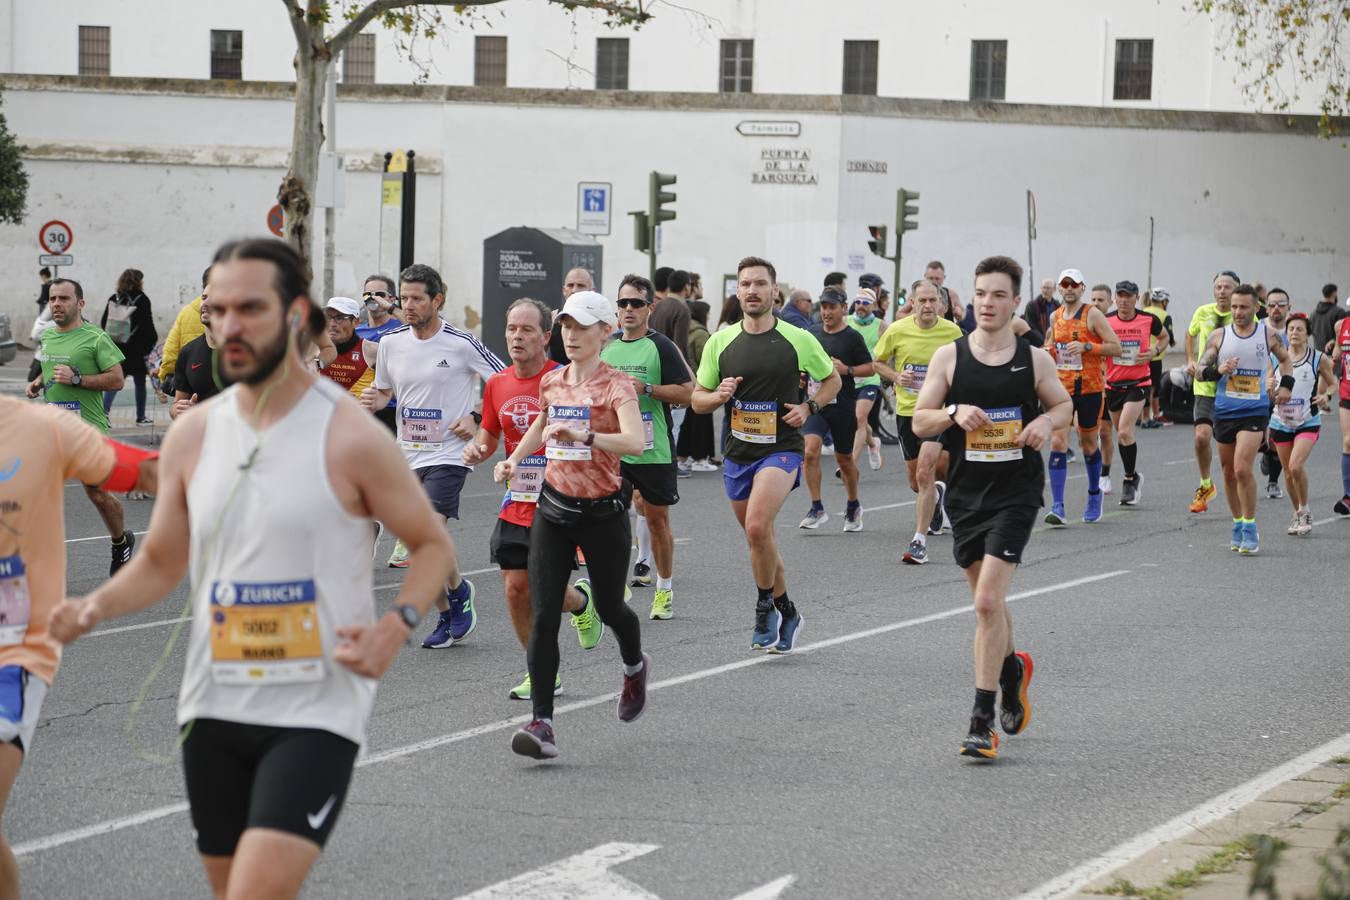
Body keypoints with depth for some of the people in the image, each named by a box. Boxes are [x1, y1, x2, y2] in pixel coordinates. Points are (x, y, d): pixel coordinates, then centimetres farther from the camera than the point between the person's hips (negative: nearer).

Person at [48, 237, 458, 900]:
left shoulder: (350, 436, -9)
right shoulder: (192, 435, 4)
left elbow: (434, 546, 0)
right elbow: (161, 563, 14)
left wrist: (398, 623, -18)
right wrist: (95, 608, -5)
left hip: (317, 712, -5)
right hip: (214, 707, 5)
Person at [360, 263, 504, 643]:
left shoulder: (462, 344, -10)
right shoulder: (391, 342, 5)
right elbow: (385, 391, 19)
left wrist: (477, 420, -10)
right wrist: (374, 401, -3)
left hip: (449, 453, -6)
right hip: (408, 455, 6)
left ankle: (458, 589, 6)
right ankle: (446, 616, 24)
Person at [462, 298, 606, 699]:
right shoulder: (497, 384, 5)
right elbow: (490, 434, 19)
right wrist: (476, 448, -2)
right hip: (516, 505, 5)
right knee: (516, 589, 1)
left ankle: (582, 602, 29)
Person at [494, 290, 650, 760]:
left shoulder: (615, 385, -11)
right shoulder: (551, 381, 7)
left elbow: (635, 442, -28)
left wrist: (584, 435, -42)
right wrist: (514, 458, 13)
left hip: (602, 511, -4)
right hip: (554, 508, 4)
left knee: (608, 606, 13)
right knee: (543, 616, -8)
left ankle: (635, 667, 48)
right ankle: (542, 723, -10)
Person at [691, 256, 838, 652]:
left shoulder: (799, 340, -3)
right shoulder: (720, 342, 3)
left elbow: (832, 379, 13)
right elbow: (697, 399, 10)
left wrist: (809, 407, -5)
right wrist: (719, 395, -12)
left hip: (781, 447, -4)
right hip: (736, 451, 4)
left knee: (757, 526, -24)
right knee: (759, 538, 12)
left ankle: (765, 606, -4)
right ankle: (786, 612, 30)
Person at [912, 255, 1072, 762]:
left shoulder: (1034, 360, -1)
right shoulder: (949, 357, 1)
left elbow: (1064, 405, 15)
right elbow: (919, 422, 3)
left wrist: (1046, 422, -8)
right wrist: (954, 412, -17)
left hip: (1016, 492, -3)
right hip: (966, 492, 3)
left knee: (988, 601, -14)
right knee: (986, 600, 16)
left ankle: (983, 721, -10)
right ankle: (1012, 667, 48)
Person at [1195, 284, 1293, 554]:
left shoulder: (1268, 334, 1)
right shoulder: (1219, 336, 1)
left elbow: (1284, 358, 22)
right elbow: (1199, 371, -1)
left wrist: (1286, 385, 8)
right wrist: (1218, 370, -20)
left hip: (1254, 412, -3)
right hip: (1224, 412, 3)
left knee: (1242, 469, -18)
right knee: (1229, 473, 10)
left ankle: (1250, 530, -8)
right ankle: (1238, 526, 25)